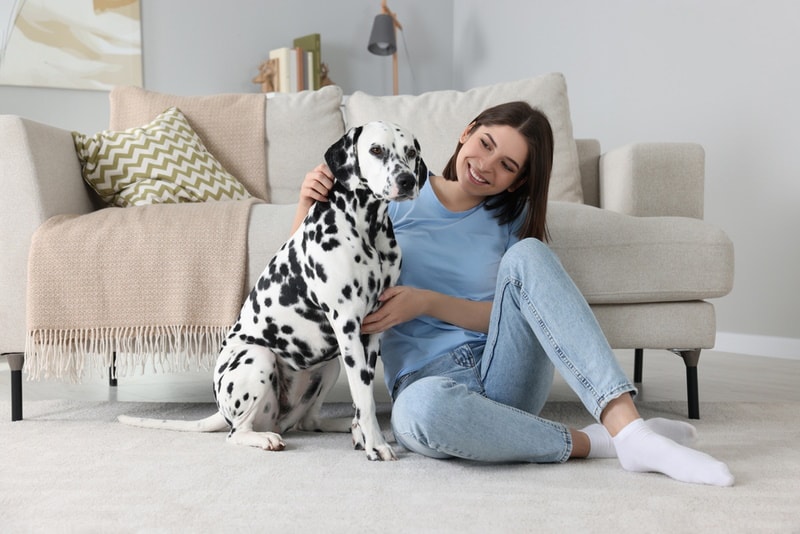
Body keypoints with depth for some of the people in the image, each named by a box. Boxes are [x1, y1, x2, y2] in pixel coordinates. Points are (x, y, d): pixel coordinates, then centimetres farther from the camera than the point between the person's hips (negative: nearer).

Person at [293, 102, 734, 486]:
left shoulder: (512, 219, 11)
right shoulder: (396, 200, 6)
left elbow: (511, 315, 1)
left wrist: (426, 302, -13)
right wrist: (308, 206, -10)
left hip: (503, 375, 2)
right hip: (426, 378, -2)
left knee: (527, 254, -27)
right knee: (424, 409, -43)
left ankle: (625, 425, -35)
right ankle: (587, 442, -23)